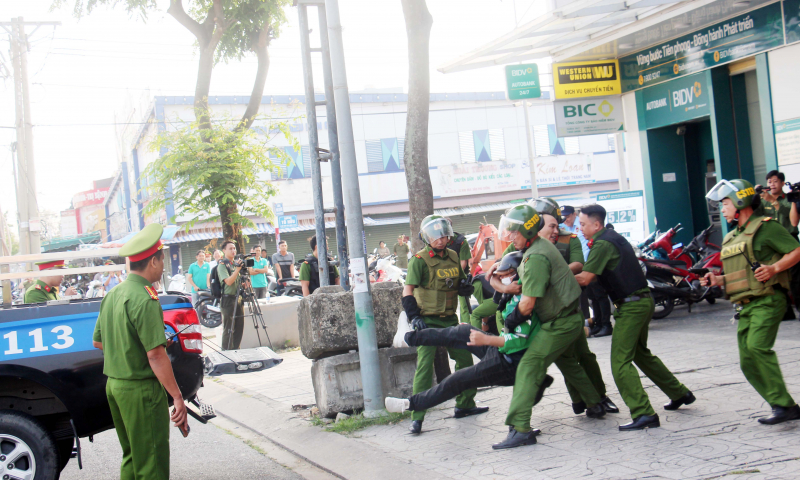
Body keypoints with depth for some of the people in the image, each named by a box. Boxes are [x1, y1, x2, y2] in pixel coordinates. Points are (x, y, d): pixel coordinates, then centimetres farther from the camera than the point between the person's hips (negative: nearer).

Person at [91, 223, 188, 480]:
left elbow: (98, 341, 19)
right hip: (141, 389, -9)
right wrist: (178, 397, -21)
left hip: (114, 384, 9)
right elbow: (155, 355, -23)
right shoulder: (145, 299, -18)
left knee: (131, 455, 20)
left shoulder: (113, 295, 10)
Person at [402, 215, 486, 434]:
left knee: (465, 359, 13)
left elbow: (461, 286, 20)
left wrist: (466, 286, -4)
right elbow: (407, 291, -13)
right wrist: (414, 317, -23)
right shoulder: (420, 260, -10)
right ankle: (417, 417, -10)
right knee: (425, 365, -12)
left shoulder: (453, 256, 10)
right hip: (428, 321, -7)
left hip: (450, 319, 7)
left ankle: (465, 405, 29)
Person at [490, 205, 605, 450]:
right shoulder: (541, 245, 7)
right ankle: (595, 405, 43)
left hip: (559, 324, -11)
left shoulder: (536, 258, -24)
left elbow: (527, 303, -25)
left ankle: (520, 427, -21)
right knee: (567, 362, 30)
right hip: (572, 318, 11)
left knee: (528, 367, -15)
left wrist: (512, 320, -8)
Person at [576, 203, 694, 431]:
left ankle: (643, 414, -15)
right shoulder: (614, 237, 15)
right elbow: (598, 274, 20)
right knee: (641, 353, 25)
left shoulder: (603, 244, -16)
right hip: (644, 301, 10)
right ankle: (680, 393, 35)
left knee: (621, 363, -10)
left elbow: (585, 279, -19)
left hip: (631, 305, -10)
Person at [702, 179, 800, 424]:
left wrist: (774, 268, -19)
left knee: (758, 346, -28)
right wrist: (716, 280, 9)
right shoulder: (731, 238, 22)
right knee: (748, 363, 1)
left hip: (768, 300, -9)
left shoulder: (766, 227, -3)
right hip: (746, 305, 9)